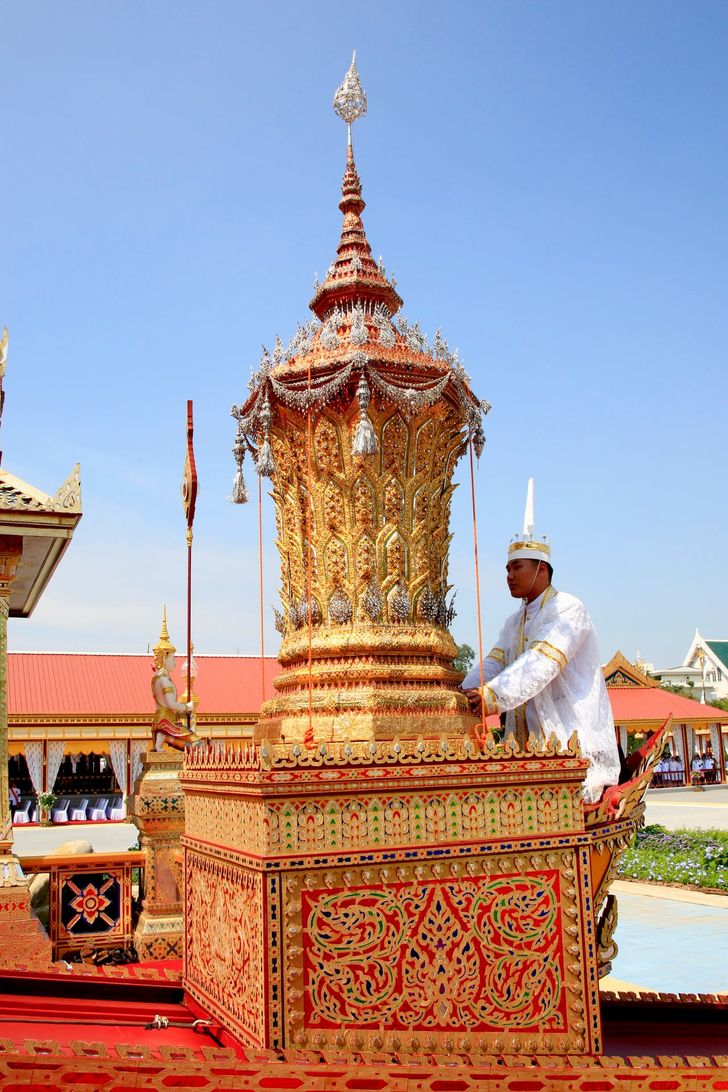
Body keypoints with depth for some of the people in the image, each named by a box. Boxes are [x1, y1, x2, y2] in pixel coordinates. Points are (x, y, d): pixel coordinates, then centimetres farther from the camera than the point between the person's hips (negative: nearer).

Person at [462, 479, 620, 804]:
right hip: (530, 744, 7)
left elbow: (542, 663, -22)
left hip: (572, 738, -7)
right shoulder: (514, 622, 19)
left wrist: (493, 695, -33)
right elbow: (493, 665, 6)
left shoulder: (567, 609, -7)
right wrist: (464, 693, -14)